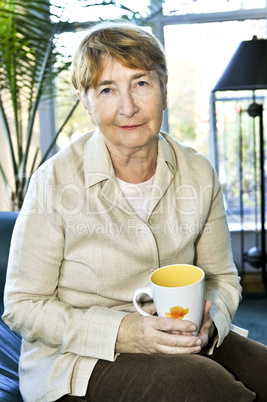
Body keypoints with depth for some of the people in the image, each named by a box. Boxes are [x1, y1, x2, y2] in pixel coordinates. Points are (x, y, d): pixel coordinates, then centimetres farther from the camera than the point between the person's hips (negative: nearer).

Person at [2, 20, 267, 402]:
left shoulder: (199, 174, -2)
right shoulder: (55, 182, -14)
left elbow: (222, 277, 9)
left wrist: (207, 322, -14)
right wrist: (119, 333, -22)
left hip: (179, 344, 4)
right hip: (75, 359, -4)